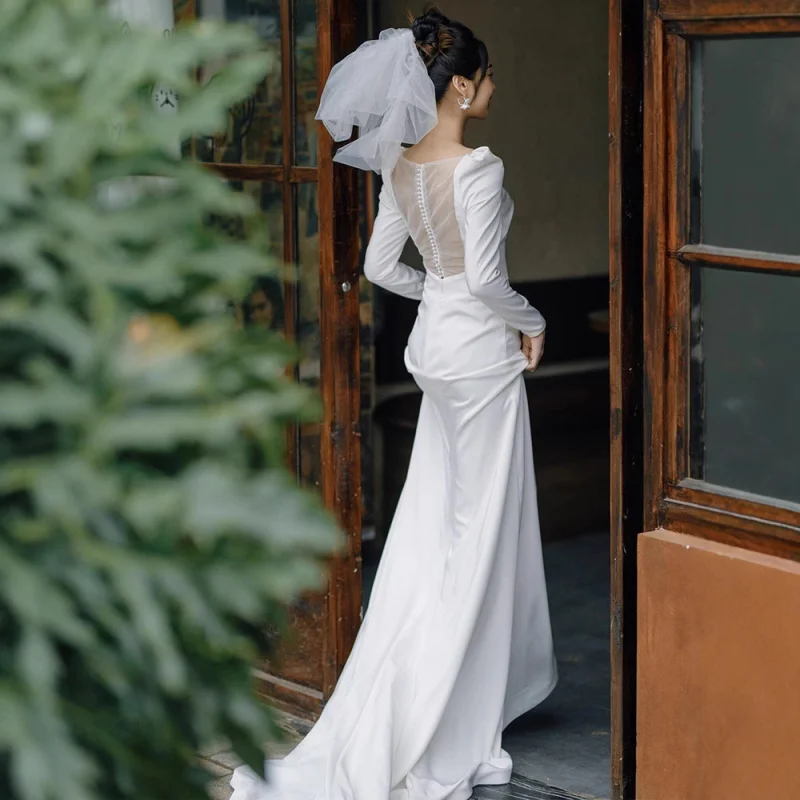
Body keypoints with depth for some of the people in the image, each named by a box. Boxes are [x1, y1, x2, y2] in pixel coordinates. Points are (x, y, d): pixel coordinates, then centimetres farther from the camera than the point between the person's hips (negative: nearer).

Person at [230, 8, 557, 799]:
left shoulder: (400, 165, 5)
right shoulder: (477, 166, -19)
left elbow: (381, 265, 10)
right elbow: (486, 276, -22)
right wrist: (530, 322, -6)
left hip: (432, 344, 8)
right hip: (480, 352, -8)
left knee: (433, 524, 14)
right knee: (479, 529, 0)